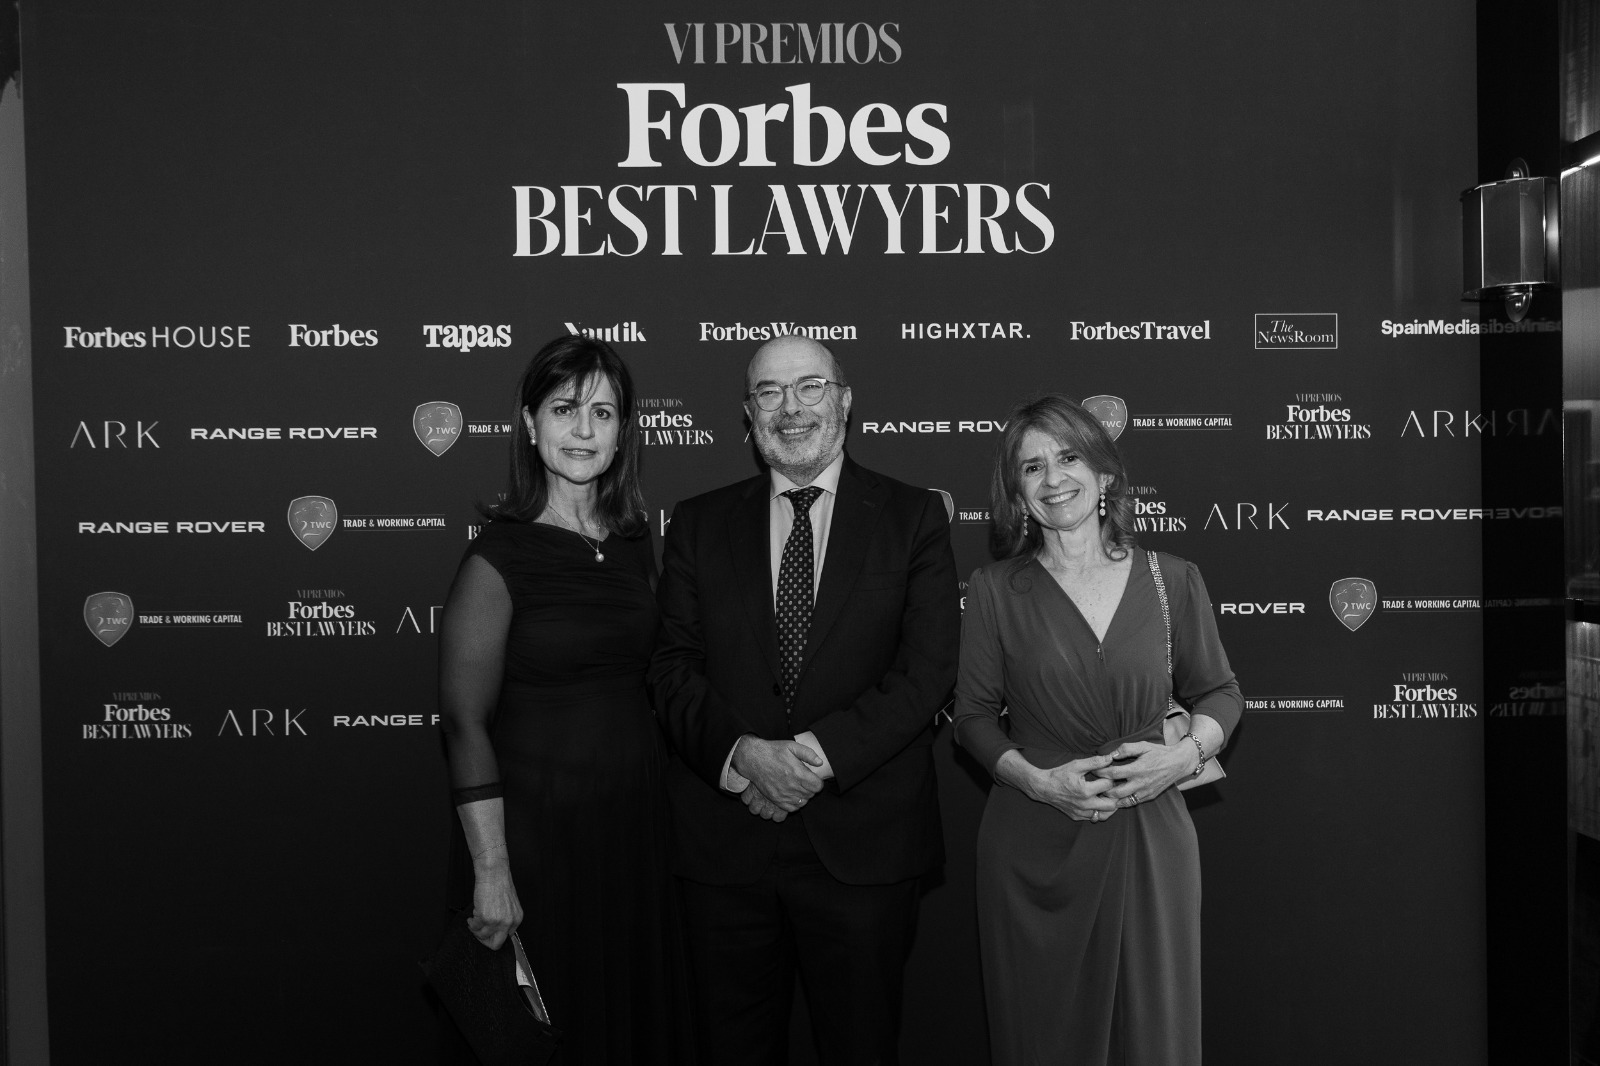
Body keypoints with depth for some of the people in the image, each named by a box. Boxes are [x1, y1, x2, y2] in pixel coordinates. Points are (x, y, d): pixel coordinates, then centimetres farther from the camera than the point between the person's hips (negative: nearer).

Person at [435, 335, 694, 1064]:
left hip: (637, 823, 6)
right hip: (540, 832, -5)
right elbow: (465, 723, -15)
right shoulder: (500, 557, -14)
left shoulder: (634, 541, 3)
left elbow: (646, 681, 9)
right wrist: (491, 871, -16)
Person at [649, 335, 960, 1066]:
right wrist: (743, 754, -17)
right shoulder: (698, 524, 8)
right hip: (723, 840, 2)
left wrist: (820, 754, -17)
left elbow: (927, 668, -6)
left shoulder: (914, 519, 3)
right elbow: (673, 669, 1)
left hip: (863, 841, -1)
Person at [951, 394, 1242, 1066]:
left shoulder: (1174, 581, 2)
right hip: (1034, 848, -1)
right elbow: (974, 713, 3)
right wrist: (1038, 780, -13)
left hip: (1150, 840, 1)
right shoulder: (995, 590, -1)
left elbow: (1218, 691, 11)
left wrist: (1186, 753, -8)